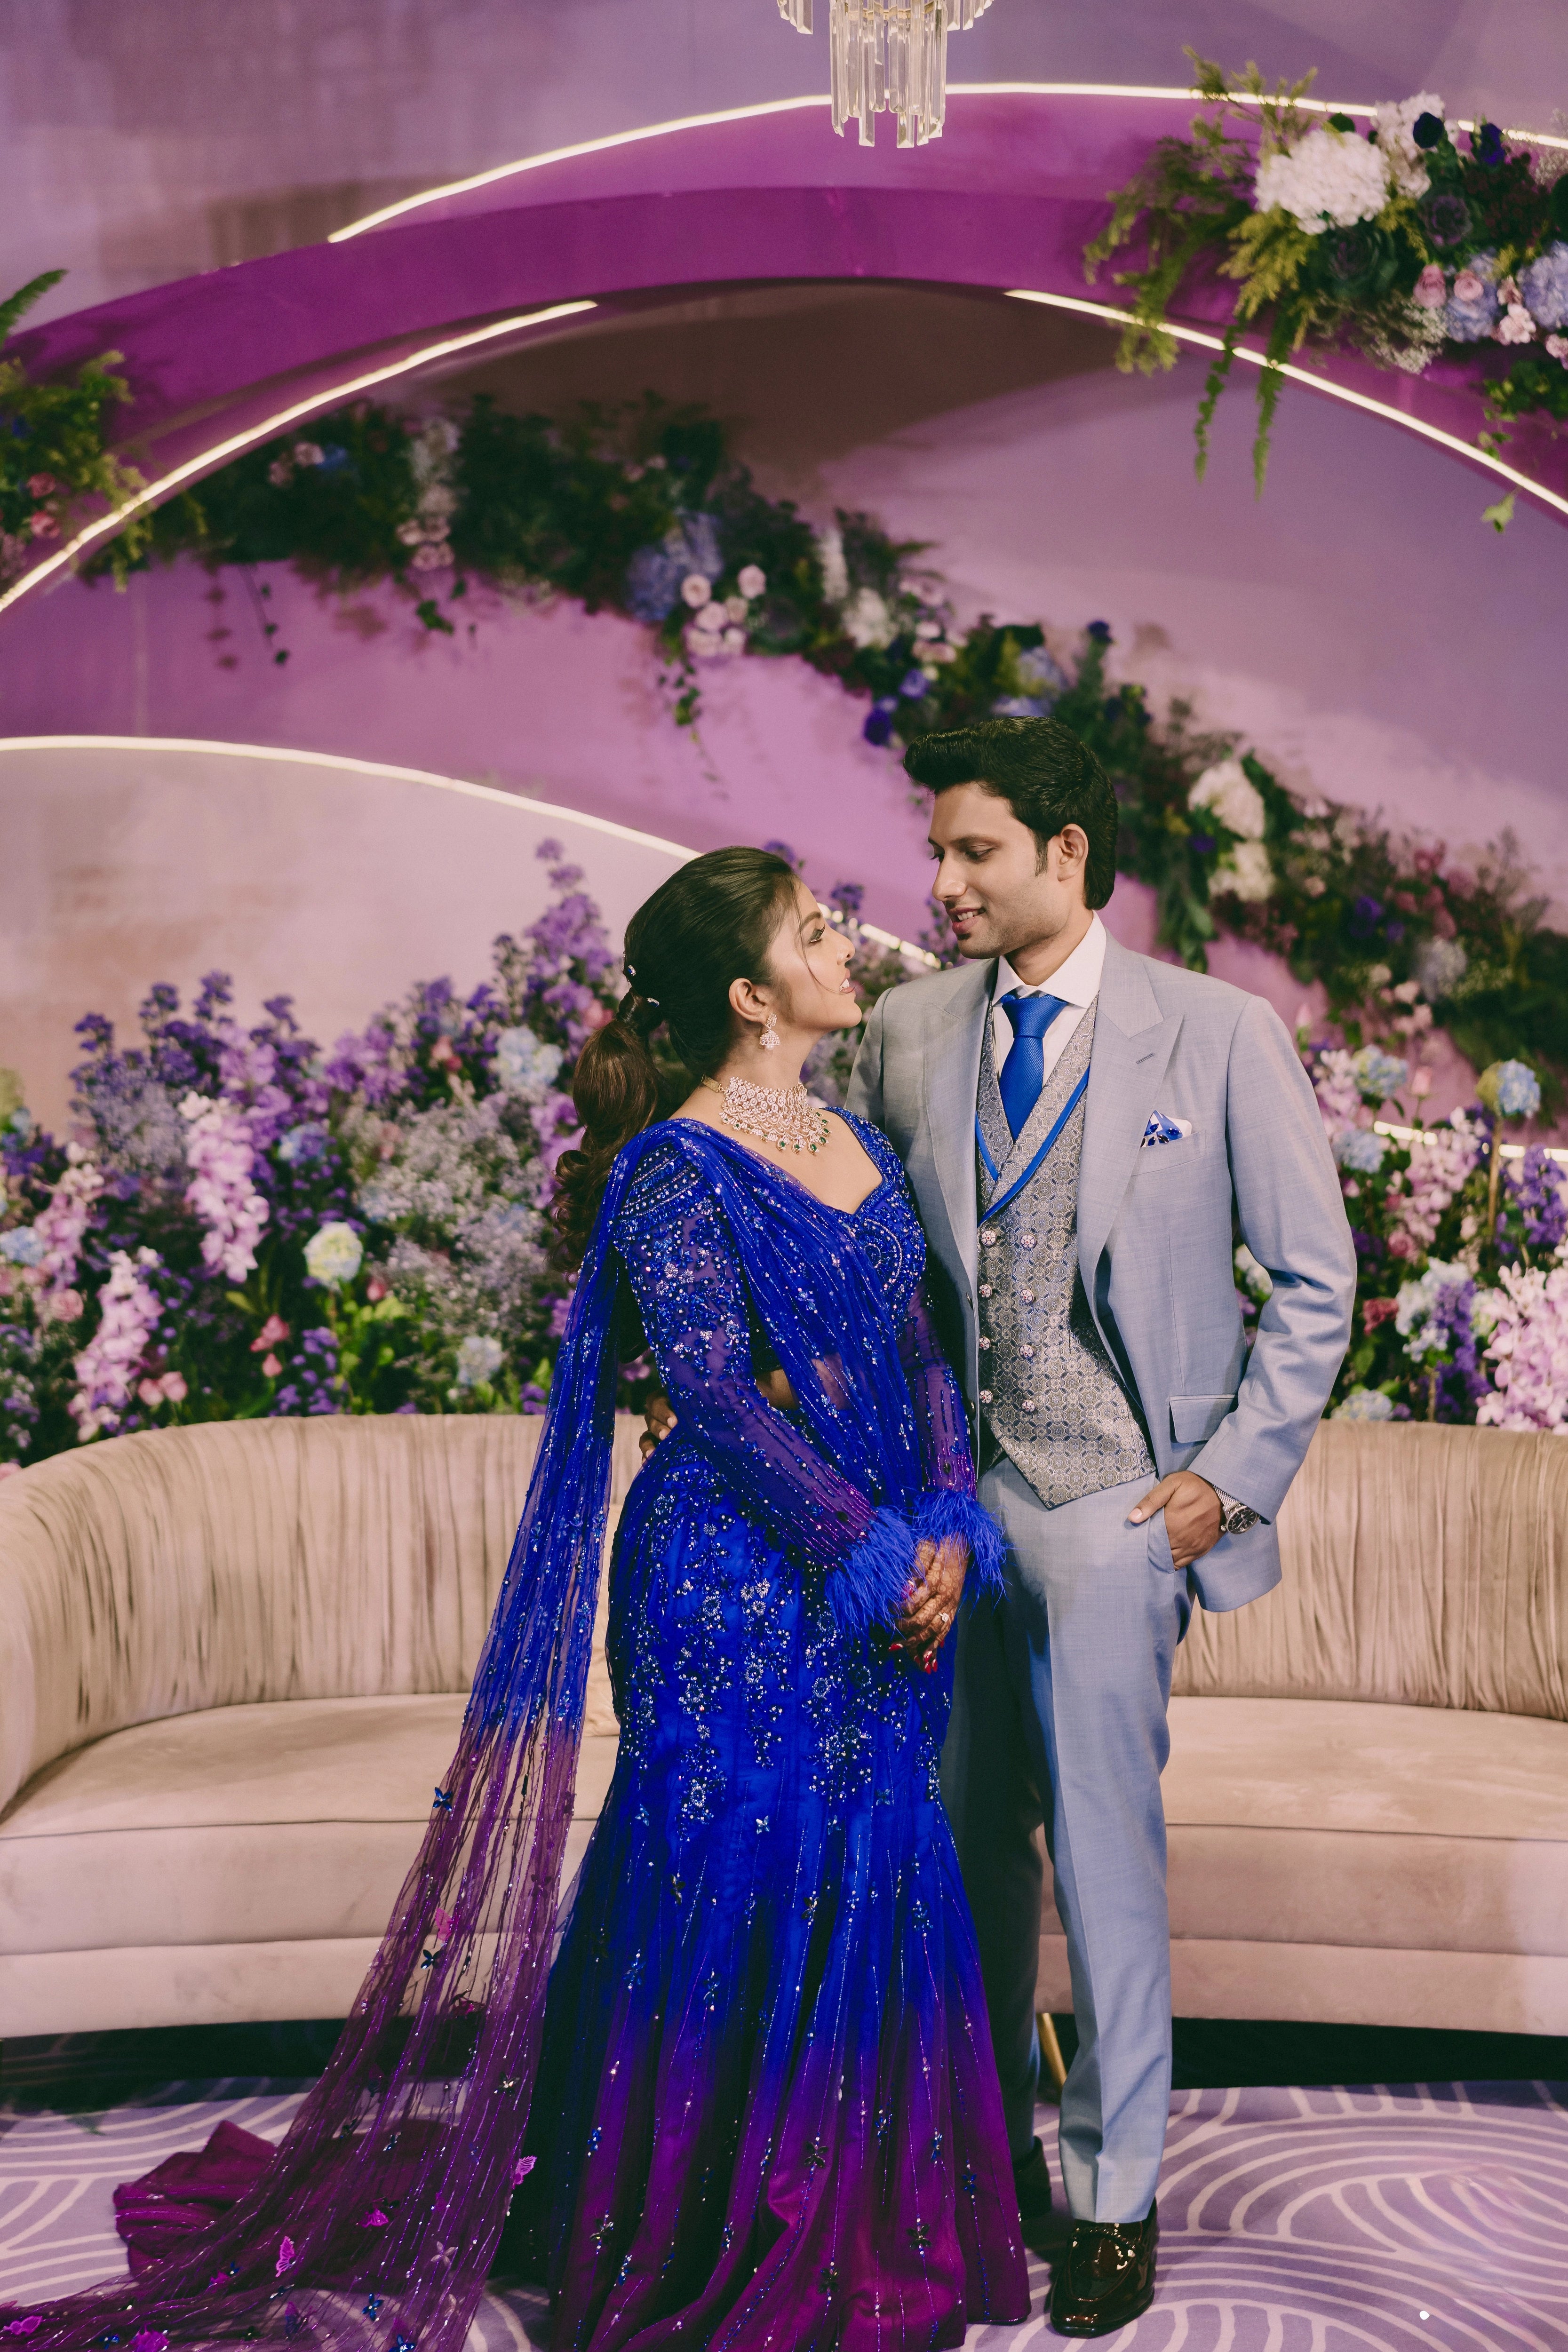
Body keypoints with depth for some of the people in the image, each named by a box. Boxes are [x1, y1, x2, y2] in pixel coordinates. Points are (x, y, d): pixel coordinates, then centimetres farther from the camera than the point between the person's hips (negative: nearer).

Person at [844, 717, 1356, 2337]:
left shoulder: (1220, 1035, -6)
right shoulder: (908, 1034, 4)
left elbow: (1315, 1280, 0)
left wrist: (1236, 1474, -5)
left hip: (1117, 1498, -4)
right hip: (956, 1484, 4)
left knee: (1101, 1840, 1)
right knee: (969, 1827, 13)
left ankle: (1116, 2199, 18)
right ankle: (992, 2133, 33)